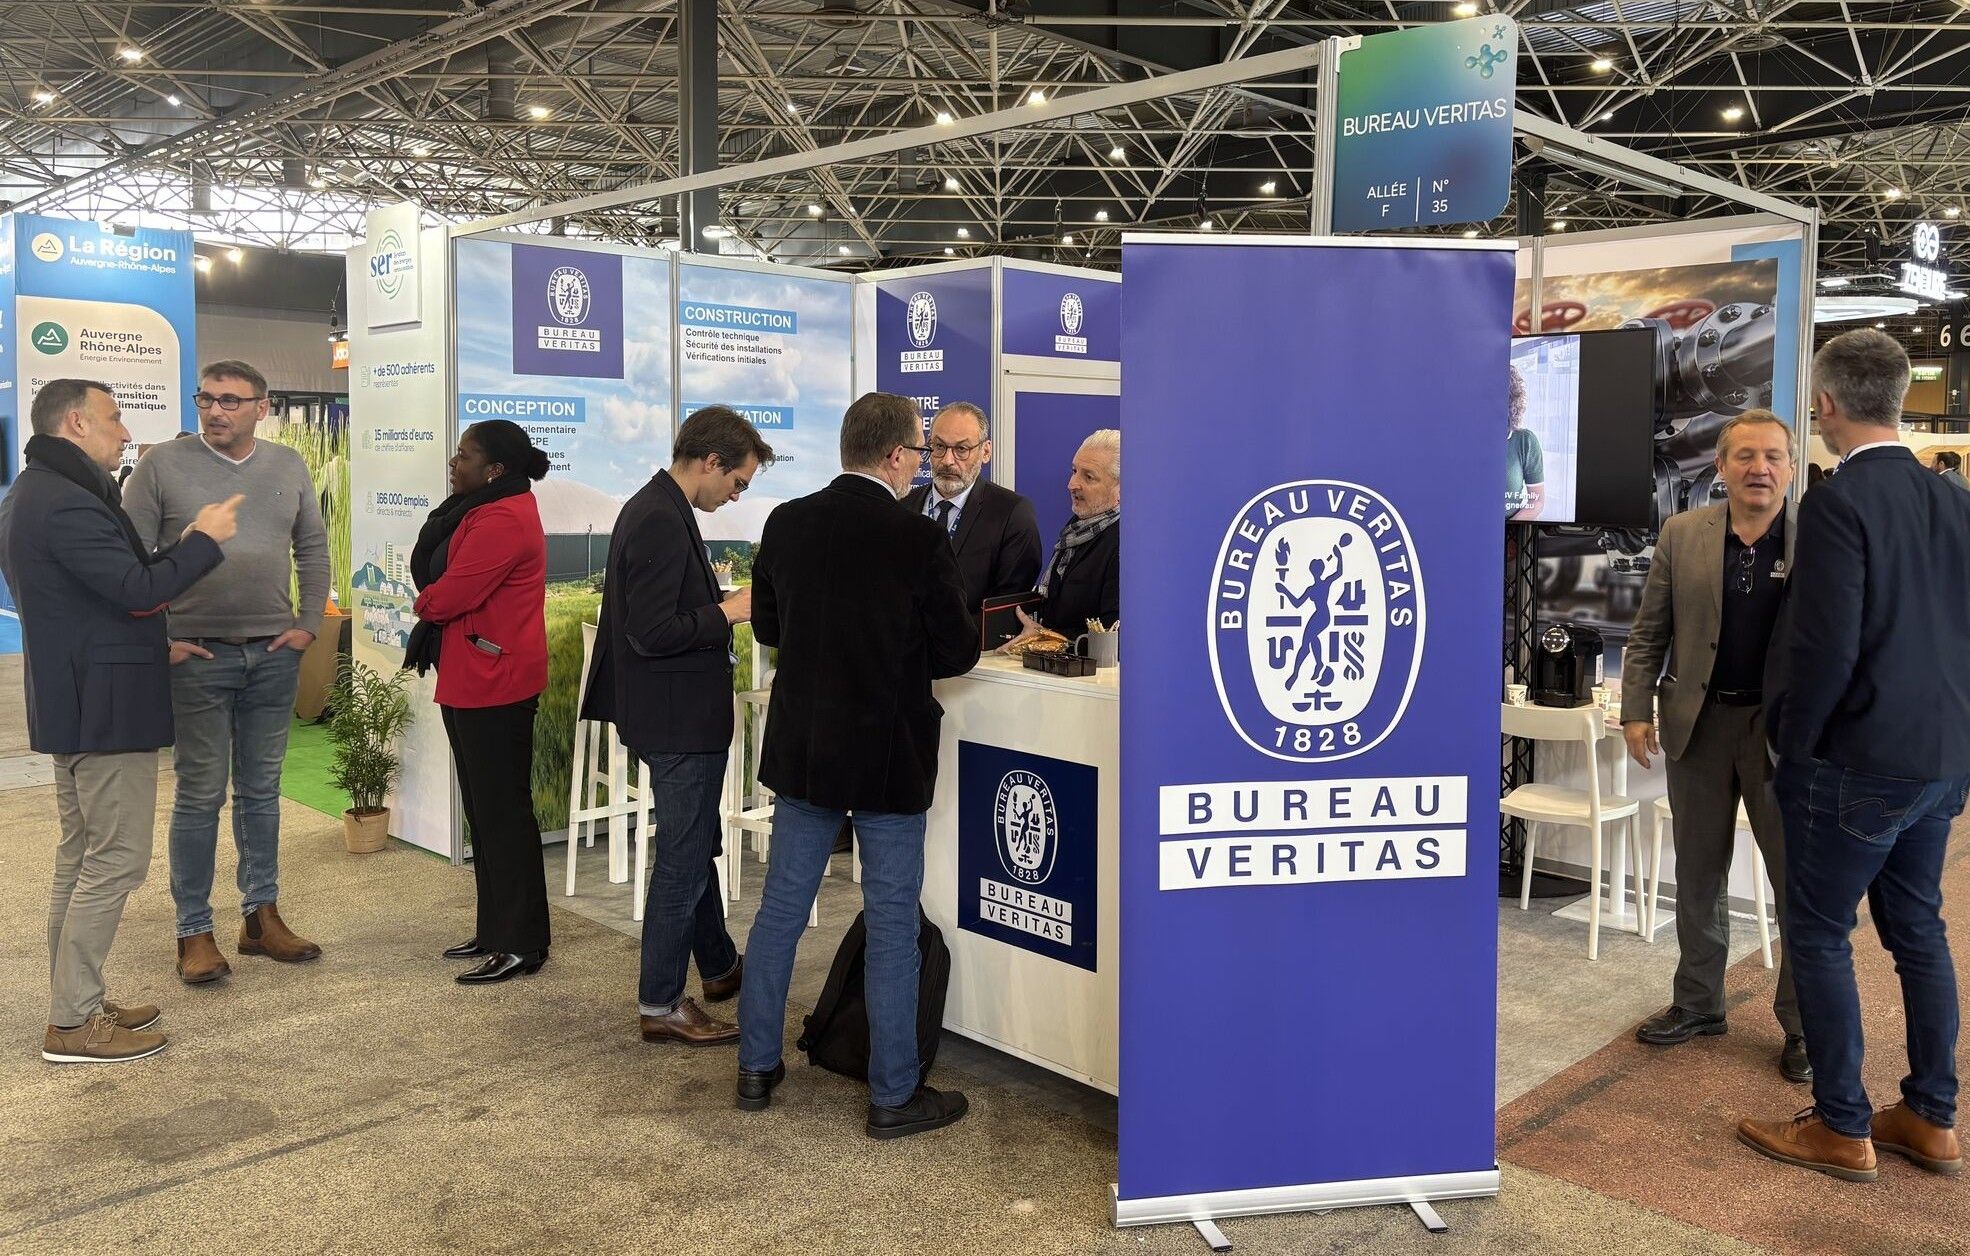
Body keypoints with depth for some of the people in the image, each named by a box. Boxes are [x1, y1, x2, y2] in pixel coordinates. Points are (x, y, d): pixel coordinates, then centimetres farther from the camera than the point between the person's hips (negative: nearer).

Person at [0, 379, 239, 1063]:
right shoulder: (67, 502, -20)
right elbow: (137, 591, -23)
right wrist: (204, 540, -12)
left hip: (73, 704, 11)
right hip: (106, 709, -11)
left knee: (81, 857, 16)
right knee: (117, 860, -5)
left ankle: (75, 1004, 25)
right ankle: (72, 1024, 1)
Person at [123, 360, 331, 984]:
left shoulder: (288, 466, 7)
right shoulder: (164, 463, -4)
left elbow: (313, 549, 13)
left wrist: (308, 624, 5)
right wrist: (157, 639, -7)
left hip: (275, 654, 3)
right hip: (196, 656, -3)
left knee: (261, 791, 12)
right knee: (200, 796, 3)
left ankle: (261, 916, 23)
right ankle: (194, 932, 13)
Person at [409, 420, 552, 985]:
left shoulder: (502, 521, -18)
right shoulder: (489, 509, 16)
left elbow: (448, 595, -21)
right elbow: (429, 565, 14)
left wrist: (424, 603, 1)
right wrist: (435, 601, -6)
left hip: (494, 683, -11)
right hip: (473, 681, 11)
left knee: (502, 813, -3)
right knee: (484, 809, 15)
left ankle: (521, 945, 5)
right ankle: (494, 929, 26)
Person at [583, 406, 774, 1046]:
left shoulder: (655, 508, 10)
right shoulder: (662, 521, -22)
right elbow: (651, 633, -27)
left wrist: (725, 604, 8)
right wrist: (730, 611, -17)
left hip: (678, 715, 11)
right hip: (680, 722, -11)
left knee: (696, 848, 23)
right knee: (682, 861, 2)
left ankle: (719, 966, 40)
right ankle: (659, 1005, 15)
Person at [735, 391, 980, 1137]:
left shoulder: (787, 523, -2)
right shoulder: (919, 539, -17)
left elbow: (766, 626, 9)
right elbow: (958, 652, -10)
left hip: (802, 748, 5)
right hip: (888, 756, -5)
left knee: (780, 909, 15)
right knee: (892, 924, 6)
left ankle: (757, 1068, 27)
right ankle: (893, 1096, 16)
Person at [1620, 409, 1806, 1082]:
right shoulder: (1682, 534, 2)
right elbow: (1649, 632, 5)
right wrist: (1637, 710, -2)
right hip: (1698, 722, 3)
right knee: (1698, 876, 14)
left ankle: (1803, 1023, 19)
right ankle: (1697, 1002, 30)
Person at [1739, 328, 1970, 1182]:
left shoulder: (1836, 504, -19)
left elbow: (1825, 649, -22)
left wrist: (1793, 752, -10)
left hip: (1858, 761, -8)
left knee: (1818, 936, 5)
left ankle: (1843, 1130, 14)